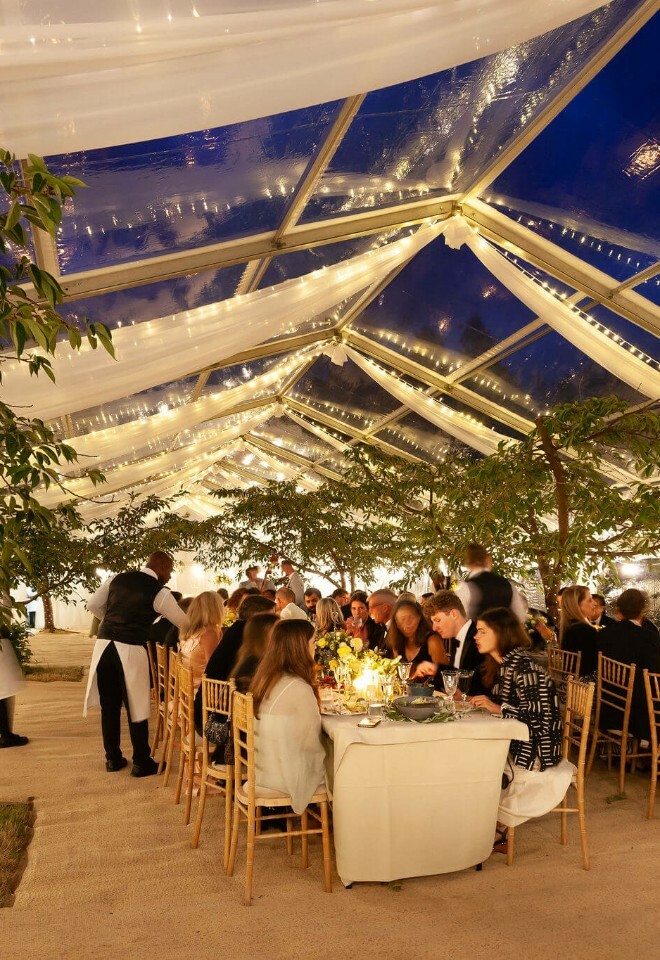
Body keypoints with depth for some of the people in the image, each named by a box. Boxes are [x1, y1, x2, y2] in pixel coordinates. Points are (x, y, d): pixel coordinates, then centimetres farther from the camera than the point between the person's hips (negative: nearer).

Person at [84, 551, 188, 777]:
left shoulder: (118, 579, 11)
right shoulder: (159, 592, -3)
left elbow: (92, 605, 15)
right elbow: (184, 623, 4)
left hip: (103, 645, 5)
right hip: (131, 650, -5)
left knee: (109, 706, 15)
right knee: (137, 707, 7)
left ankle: (113, 758, 28)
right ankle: (141, 763, 18)